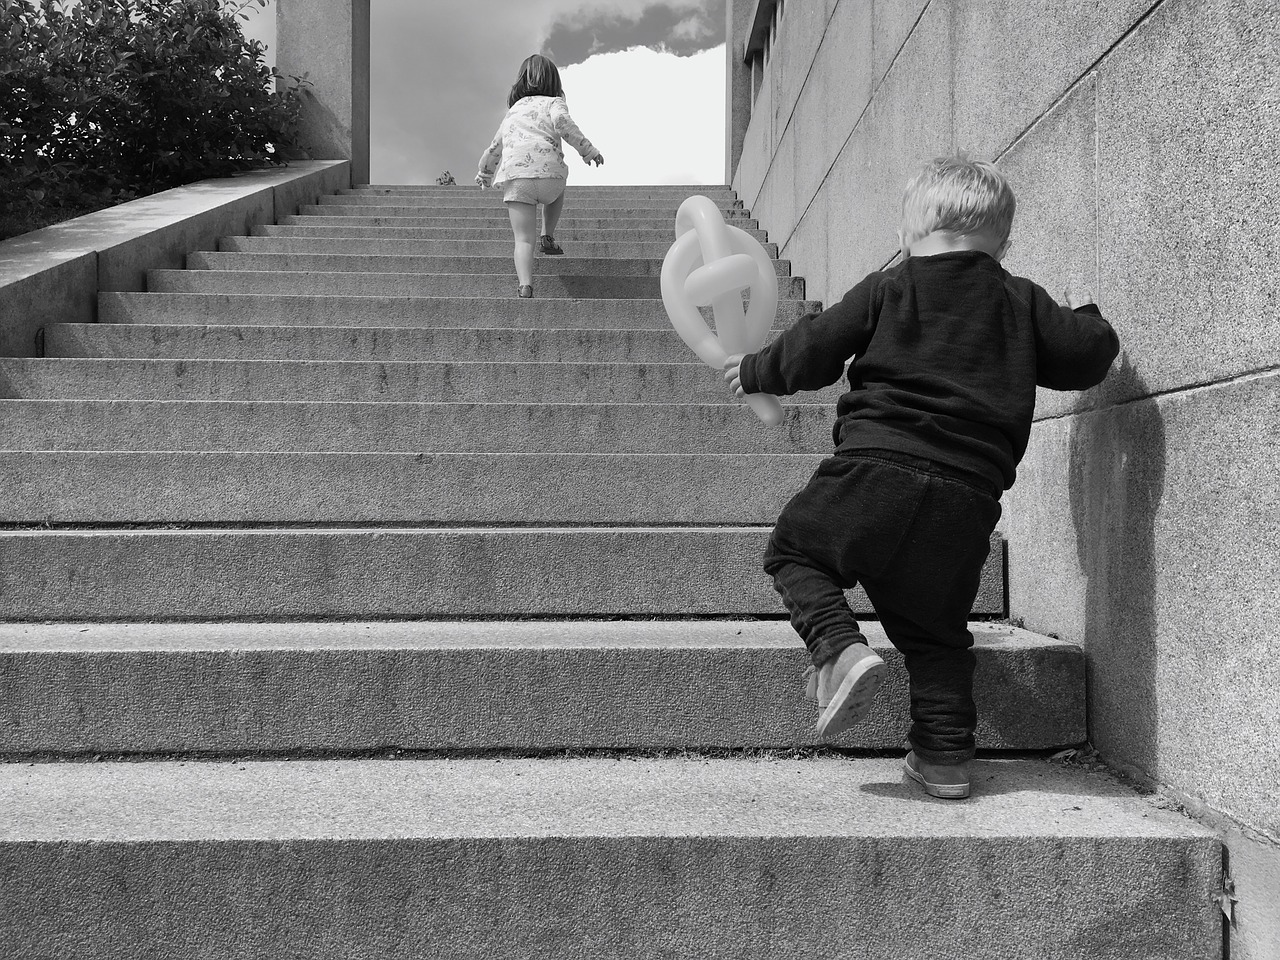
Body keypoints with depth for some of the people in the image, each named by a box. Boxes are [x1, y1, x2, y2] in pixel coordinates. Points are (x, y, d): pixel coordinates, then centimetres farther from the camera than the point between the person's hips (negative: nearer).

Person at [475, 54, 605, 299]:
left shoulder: (512, 111, 32)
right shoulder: (553, 103, 19)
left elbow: (494, 149, 39)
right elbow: (562, 122, -6)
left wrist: (484, 175, 56)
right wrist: (588, 150, -2)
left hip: (514, 176, 2)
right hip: (548, 171, -2)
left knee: (523, 239, -3)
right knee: (557, 191, 36)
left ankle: (525, 286, -22)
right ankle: (548, 237, 24)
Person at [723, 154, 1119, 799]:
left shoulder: (885, 289, 9)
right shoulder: (1023, 303, 15)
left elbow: (811, 352, 8)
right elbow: (1088, 359, 17)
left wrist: (755, 371, 26)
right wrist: (1084, 315, 39)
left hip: (873, 468, -3)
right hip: (967, 499, 3)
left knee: (793, 550, 16)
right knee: (936, 629, 18)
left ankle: (838, 647, -8)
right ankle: (945, 757, 14)